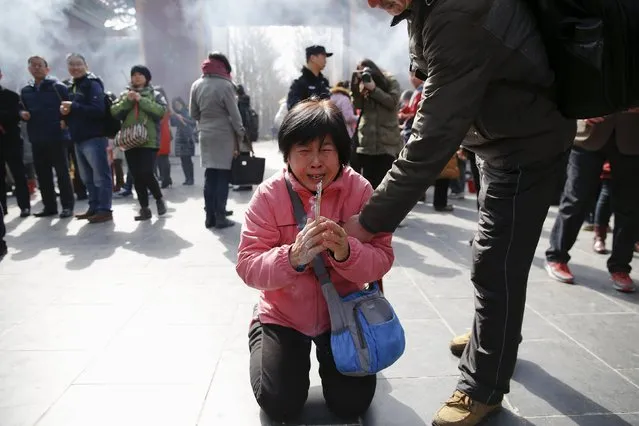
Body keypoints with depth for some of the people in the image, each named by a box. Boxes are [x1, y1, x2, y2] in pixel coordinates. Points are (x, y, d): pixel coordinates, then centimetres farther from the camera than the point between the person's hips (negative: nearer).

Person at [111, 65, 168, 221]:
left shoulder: (155, 94, 5)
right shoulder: (125, 94, 15)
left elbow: (161, 111, -12)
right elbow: (114, 112, 4)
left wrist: (141, 100, -15)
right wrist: (127, 101, -10)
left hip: (149, 141, -4)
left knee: (146, 174, -14)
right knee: (137, 177, 4)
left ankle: (159, 199, 12)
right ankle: (144, 209, 13)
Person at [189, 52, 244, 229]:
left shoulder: (196, 85, 5)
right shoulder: (225, 85, -12)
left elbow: (194, 113, 11)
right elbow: (234, 115, -10)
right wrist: (240, 135, -2)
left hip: (205, 136, 5)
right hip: (224, 136, -5)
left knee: (210, 176, 11)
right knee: (223, 177, 0)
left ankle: (210, 216, 15)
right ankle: (220, 217, 2)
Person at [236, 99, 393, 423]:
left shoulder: (360, 190, -14)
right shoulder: (268, 195, -17)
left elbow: (382, 260, -15)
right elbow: (248, 266, -21)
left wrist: (346, 252, -37)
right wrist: (293, 257, -40)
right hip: (283, 316, -1)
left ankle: (326, 351, 33)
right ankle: (260, 337, 29)